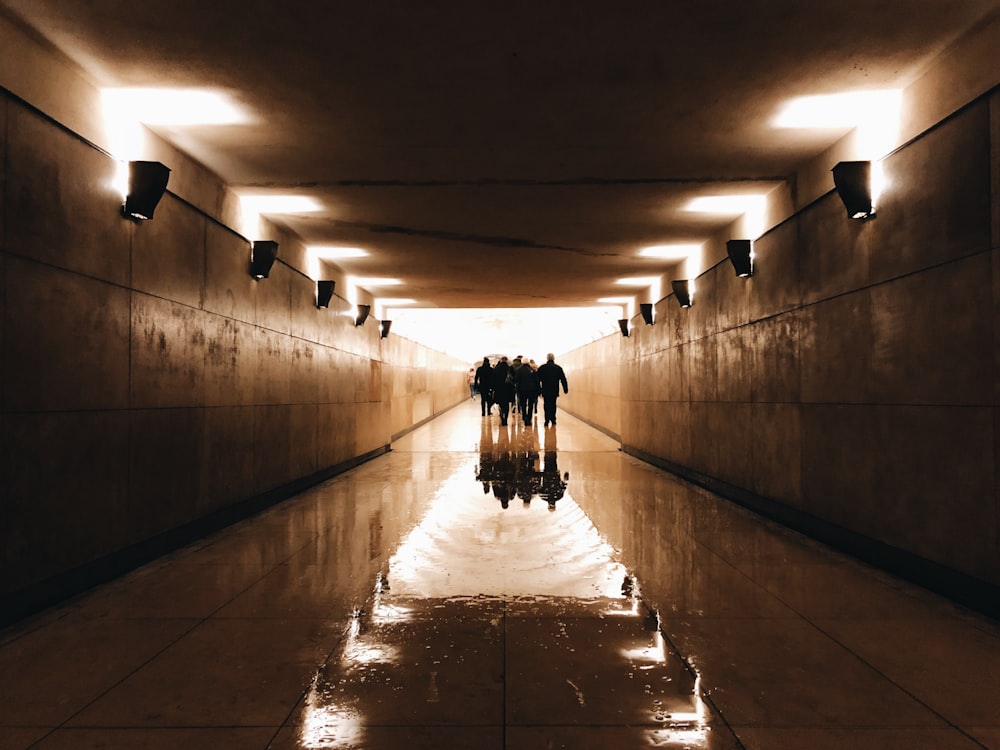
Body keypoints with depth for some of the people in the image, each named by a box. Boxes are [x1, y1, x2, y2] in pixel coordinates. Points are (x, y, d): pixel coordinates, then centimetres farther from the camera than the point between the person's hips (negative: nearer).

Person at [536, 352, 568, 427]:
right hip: (555, 391, 1)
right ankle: (553, 419, 17)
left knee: (547, 405, 5)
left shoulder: (541, 368, -1)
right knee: (553, 405, 16)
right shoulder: (558, 368, 0)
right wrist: (565, 389, 9)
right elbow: (563, 379, 2)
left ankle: (547, 420, -5)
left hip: (545, 391, -1)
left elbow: (538, 380, 1)